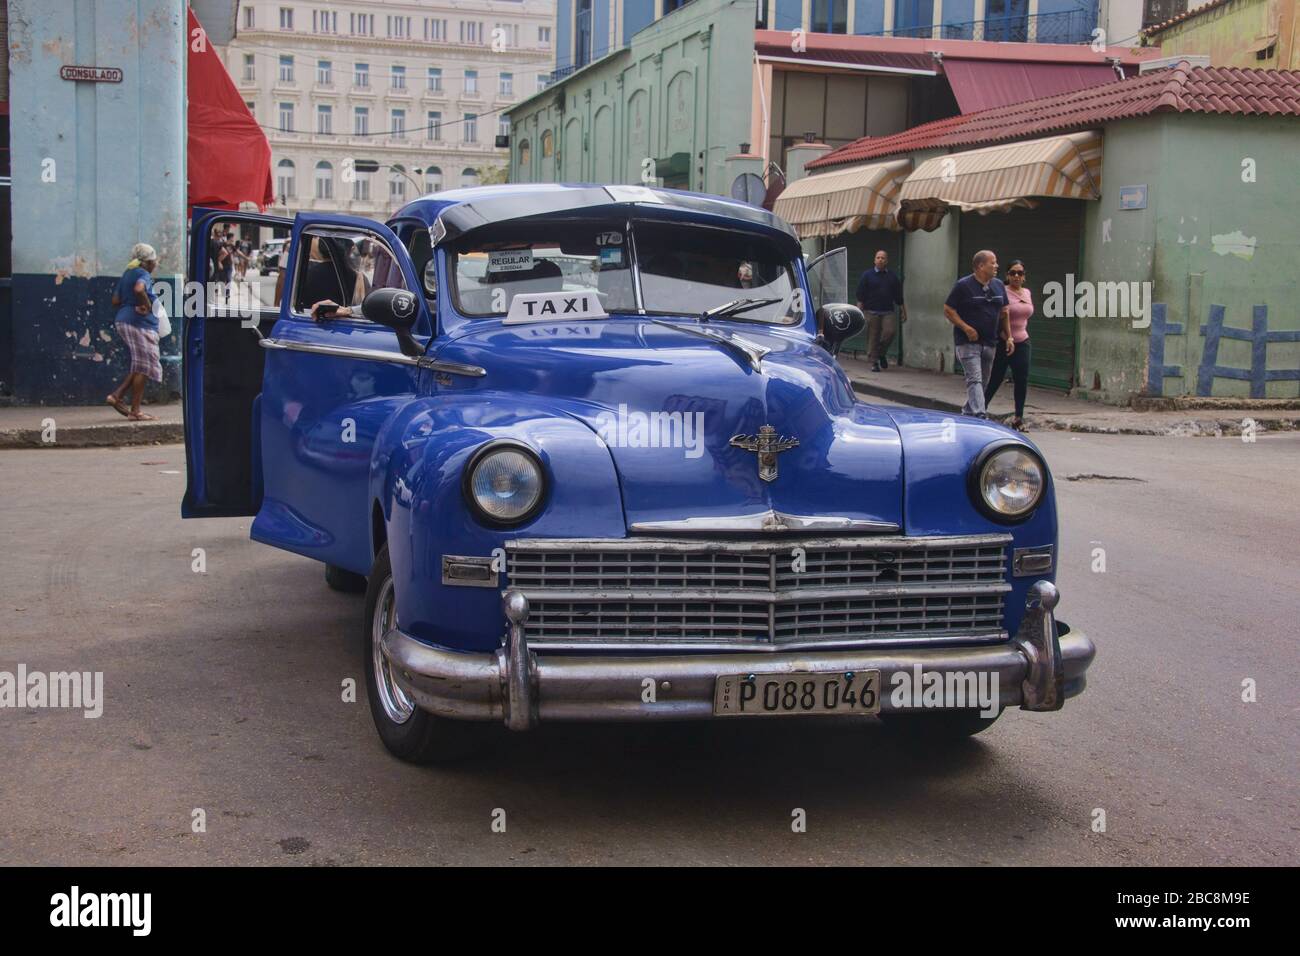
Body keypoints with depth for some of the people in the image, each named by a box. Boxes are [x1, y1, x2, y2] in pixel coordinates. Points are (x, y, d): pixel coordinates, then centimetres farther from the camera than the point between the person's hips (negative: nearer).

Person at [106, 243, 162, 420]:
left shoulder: (127, 274, 17)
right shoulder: (143, 274, -10)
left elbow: (116, 300, 16)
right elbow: (139, 289, -32)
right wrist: (147, 305, -18)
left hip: (123, 319, 9)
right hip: (140, 322, -9)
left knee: (139, 366, 18)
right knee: (143, 367, -4)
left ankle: (117, 395, 8)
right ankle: (135, 411, -3)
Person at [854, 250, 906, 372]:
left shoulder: (893, 277, 13)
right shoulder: (867, 275, 4)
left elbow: (898, 297, 17)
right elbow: (860, 295, 1)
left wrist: (903, 311, 14)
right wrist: (859, 310, -7)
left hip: (887, 312, 2)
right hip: (871, 312, -2)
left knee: (890, 330, -18)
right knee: (873, 337, -2)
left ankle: (881, 353, 4)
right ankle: (874, 362, 7)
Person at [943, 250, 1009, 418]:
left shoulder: (999, 285, 10)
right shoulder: (963, 285, -8)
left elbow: (1003, 313, 17)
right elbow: (948, 311, -6)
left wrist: (1009, 337, 9)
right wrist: (966, 328, -16)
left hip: (989, 343, 7)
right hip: (968, 342, -7)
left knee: (984, 382, 14)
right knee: (975, 380, -16)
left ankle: (968, 411, 30)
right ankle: (979, 415, -25)